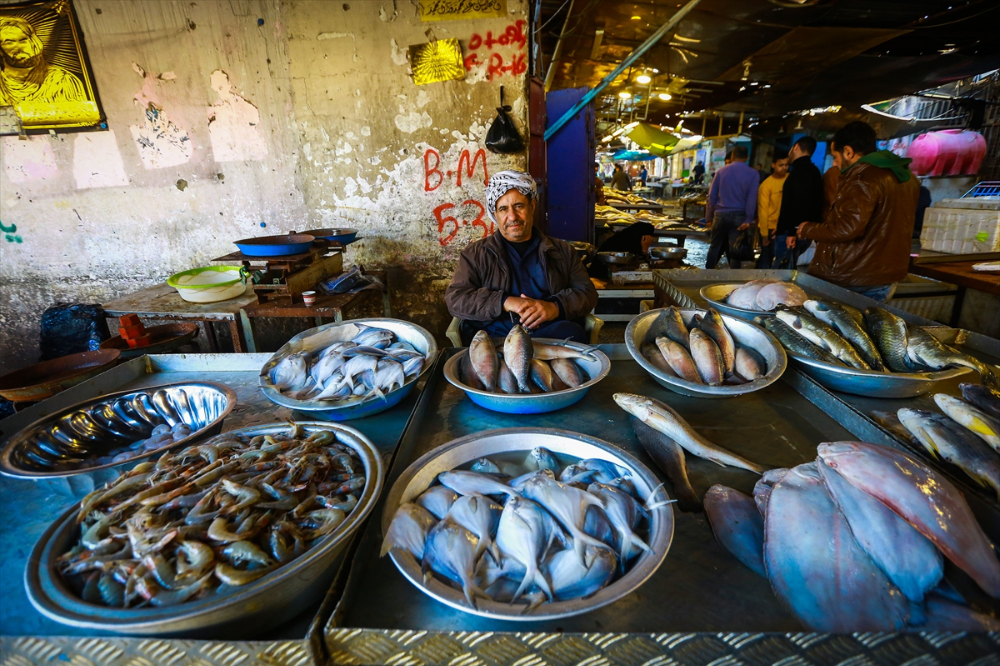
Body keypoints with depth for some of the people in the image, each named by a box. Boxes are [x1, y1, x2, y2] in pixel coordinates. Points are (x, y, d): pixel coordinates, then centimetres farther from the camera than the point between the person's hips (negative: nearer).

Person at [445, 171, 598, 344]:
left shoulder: (562, 251, 20)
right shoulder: (475, 254, 14)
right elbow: (454, 299, 3)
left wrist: (557, 307, -11)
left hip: (553, 336, 2)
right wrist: (504, 303, -13)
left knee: (571, 332, -32)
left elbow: (587, 292, 12)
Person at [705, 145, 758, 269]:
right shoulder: (753, 174, 0)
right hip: (739, 216, -1)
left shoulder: (721, 171, 4)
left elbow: (712, 195, 4)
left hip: (720, 214, 1)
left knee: (715, 247, 12)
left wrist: (709, 216, 9)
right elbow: (752, 198, -5)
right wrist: (748, 220, -5)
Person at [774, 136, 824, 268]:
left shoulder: (801, 169, -11)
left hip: (792, 234, -10)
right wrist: (781, 228, 27)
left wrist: (792, 231, -25)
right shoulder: (812, 171, 21)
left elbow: (802, 202, -23)